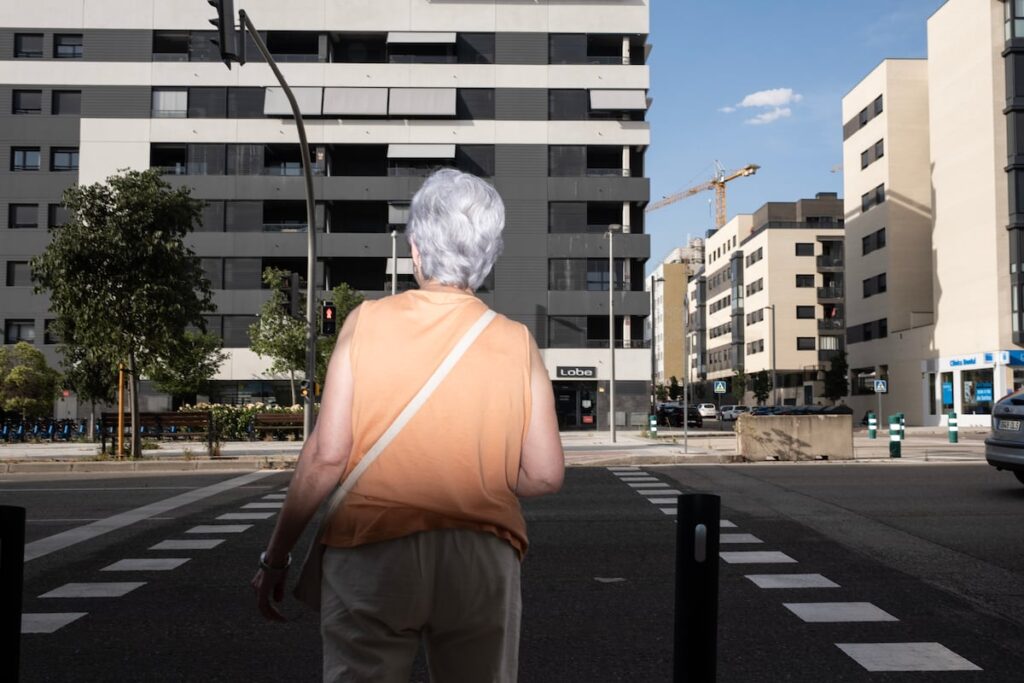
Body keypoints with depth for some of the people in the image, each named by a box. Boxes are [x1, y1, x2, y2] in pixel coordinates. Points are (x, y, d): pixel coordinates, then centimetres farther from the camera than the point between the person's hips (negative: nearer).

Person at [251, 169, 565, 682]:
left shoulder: (367, 322, -4)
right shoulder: (516, 342, -1)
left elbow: (327, 454, -8)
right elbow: (546, 475, -2)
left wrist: (276, 554, 3)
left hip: (372, 550, -1)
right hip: (480, 561, 2)